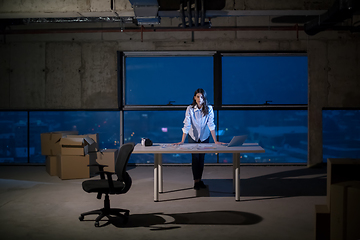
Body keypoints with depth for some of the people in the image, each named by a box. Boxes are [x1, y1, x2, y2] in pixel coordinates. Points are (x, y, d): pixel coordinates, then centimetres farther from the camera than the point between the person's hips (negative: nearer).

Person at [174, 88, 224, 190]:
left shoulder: (209, 109, -15)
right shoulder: (190, 109, -18)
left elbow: (211, 125, -18)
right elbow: (186, 125, -19)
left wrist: (215, 141, -22)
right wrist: (182, 141, -23)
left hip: (204, 137, 1)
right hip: (193, 137, -1)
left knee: (201, 158, 5)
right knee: (195, 158, -5)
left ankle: (199, 179, 18)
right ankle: (196, 181, 5)